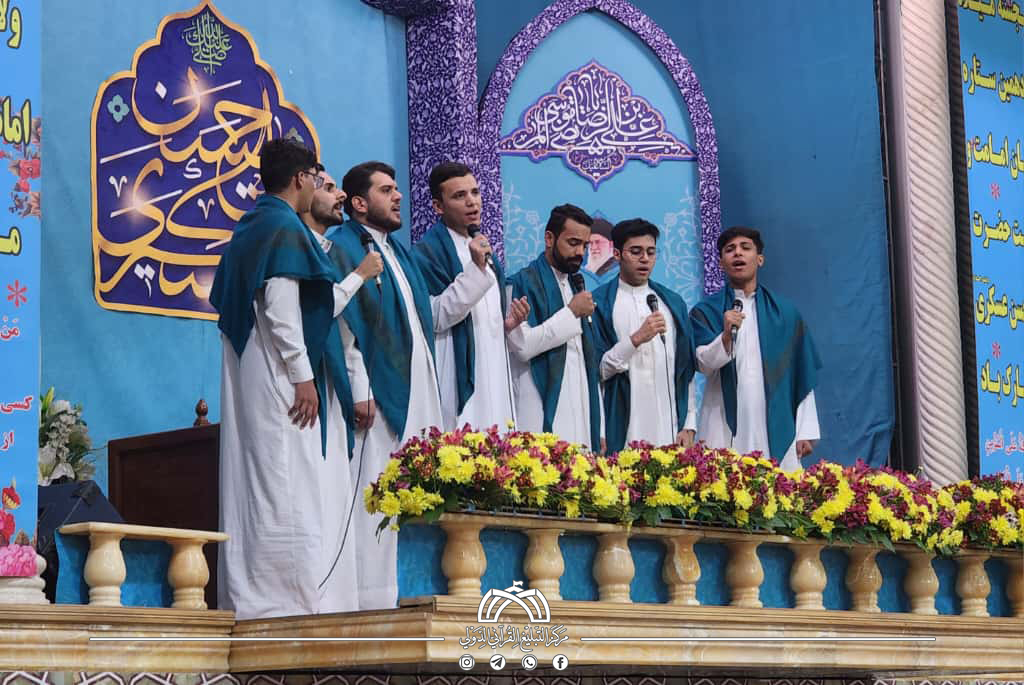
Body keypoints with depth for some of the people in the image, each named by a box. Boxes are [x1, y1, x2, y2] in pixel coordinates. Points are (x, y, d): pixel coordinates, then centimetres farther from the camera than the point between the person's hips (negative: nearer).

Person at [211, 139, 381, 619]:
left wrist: (356, 278, 30)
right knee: (290, 493, -11)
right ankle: (291, 606, -13)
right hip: (280, 379, -10)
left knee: (257, 491, 7)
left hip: (250, 381, 10)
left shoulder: (249, 229, 19)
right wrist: (302, 376, -19)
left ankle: (249, 605, 7)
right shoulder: (285, 227, -9)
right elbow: (282, 307, -19)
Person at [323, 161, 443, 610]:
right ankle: (364, 598, -11)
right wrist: (359, 389, -19)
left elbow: (427, 316, 25)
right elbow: (341, 325, -14)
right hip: (372, 395, -8)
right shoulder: (342, 247, -5)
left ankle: (381, 598, 10)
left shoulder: (399, 253, 22)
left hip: (405, 397, 8)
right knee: (365, 493, -11)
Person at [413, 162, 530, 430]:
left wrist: (508, 324, 5)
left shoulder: (481, 248, 18)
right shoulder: (428, 252, -6)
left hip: (493, 376, 8)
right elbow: (434, 318, -17)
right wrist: (475, 269, -20)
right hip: (458, 383, -7)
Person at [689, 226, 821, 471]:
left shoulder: (784, 312, 11)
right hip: (725, 430, -1)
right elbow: (704, 364, -5)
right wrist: (727, 334, -23)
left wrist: (806, 431, 5)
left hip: (776, 429, 1)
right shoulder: (706, 311, 8)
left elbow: (802, 376, 10)